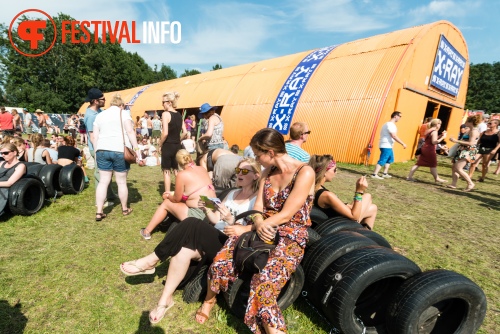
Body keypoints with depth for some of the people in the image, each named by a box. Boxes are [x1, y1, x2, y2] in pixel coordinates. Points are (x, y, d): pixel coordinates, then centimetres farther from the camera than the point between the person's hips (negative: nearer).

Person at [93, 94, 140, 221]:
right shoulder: (123, 113, 2)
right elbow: (130, 131, -10)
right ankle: (125, 209, 20)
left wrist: (97, 152, 17)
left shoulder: (100, 115, 17)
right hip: (120, 150, -4)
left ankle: (99, 212, 5)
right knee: (122, 182, 6)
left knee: (103, 181, 6)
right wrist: (136, 148, -10)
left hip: (102, 150, 4)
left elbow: (95, 136, 14)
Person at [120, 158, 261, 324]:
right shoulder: (232, 193, 17)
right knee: (184, 251, -26)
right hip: (213, 239, 6)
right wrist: (207, 209, -4)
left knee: (191, 225, -27)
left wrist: (231, 220, -28)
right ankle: (165, 299, -14)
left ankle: (152, 260, -11)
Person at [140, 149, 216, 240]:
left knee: (166, 203, 15)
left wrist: (168, 196, 22)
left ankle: (147, 231, 28)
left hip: (200, 215, -7)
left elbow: (176, 199, 0)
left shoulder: (182, 175, -10)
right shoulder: (202, 169, 10)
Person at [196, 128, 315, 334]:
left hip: (291, 237, -5)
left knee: (264, 286, -30)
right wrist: (259, 224, -20)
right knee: (220, 261, -12)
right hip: (264, 230, 5)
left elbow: (286, 215, -17)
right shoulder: (268, 172, 8)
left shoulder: (305, 172, -13)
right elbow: (258, 208, 5)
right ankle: (210, 299, 18)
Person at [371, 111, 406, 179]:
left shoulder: (388, 124, 18)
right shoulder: (390, 125, -15)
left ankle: (385, 174, 22)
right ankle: (374, 174, -12)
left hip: (387, 146, 11)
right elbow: (394, 136, -21)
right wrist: (403, 143, -17)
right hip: (386, 146, -11)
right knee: (382, 160, -11)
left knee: (390, 159, 19)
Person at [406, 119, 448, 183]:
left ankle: (409, 176, 3)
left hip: (424, 148, 8)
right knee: (433, 165, 5)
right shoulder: (434, 131, -11)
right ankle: (437, 179, 17)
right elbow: (434, 142, -19)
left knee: (419, 163, 6)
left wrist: (440, 135, 15)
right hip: (430, 150, -8)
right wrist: (442, 137, -14)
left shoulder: (429, 131, 16)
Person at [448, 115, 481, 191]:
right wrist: (457, 140, 18)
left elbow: (471, 143, -23)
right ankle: (453, 184, 11)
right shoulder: (471, 130, 17)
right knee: (454, 167, 8)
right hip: (463, 151, 11)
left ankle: (470, 183, -6)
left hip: (468, 151, -11)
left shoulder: (474, 131, -14)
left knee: (458, 168, -16)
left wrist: (457, 141, -24)